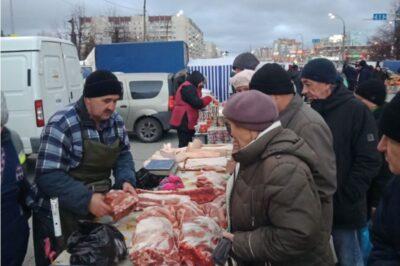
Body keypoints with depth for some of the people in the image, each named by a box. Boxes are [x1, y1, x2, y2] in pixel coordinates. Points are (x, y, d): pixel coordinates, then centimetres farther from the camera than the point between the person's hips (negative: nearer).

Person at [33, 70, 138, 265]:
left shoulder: (115, 120, 0)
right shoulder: (61, 125, -20)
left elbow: (123, 154, 8)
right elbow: (49, 176, -24)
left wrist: (126, 180, -12)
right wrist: (86, 199, -33)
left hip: (102, 204, 6)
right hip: (63, 214, -6)